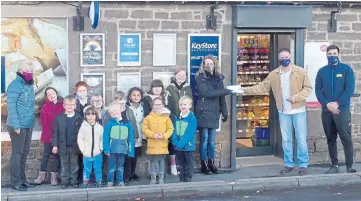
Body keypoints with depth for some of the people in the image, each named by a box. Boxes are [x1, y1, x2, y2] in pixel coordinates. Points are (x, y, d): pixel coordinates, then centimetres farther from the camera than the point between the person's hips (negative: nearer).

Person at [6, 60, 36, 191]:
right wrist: (16, 125, -19)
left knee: (24, 153, 12)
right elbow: (11, 106, -15)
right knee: (17, 154, -3)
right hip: (18, 126, -8)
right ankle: (15, 182, 3)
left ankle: (22, 179, 21)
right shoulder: (15, 85, -10)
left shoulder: (30, 85, 14)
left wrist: (31, 122, 9)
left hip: (28, 125, 8)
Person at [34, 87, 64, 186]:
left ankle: (54, 176, 10)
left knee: (57, 155, 4)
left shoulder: (62, 106, 1)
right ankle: (42, 175, 12)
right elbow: (44, 123, -3)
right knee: (46, 154, 5)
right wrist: (50, 135, -10)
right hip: (48, 135, 0)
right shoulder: (45, 107, 0)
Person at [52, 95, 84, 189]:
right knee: (64, 165, 10)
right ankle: (64, 181, 19)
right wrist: (55, 145, -6)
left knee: (74, 165, 9)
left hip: (75, 147, -1)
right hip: (63, 147, 1)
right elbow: (55, 133, 0)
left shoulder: (79, 118, -3)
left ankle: (74, 181, 19)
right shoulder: (59, 118, -1)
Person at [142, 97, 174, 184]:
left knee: (161, 161, 9)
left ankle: (161, 179, 19)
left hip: (163, 144, 1)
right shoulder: (148, 117, 0)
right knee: (153, 162, 2)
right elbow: (144, 129, -2)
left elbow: (170, 129, 2)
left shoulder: (166, 117, 2)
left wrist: (164, 136, -13)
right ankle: (153, 179, 12)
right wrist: (153, 135, -14)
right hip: (152, 144, -1)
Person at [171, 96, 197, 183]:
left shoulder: (192, 118, -12)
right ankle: (181, 181, 23)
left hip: (188, 146, -5)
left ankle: (188, 181, 12)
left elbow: (189, 133, -17)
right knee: (180, 166, 13)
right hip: (178, 147, 5)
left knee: (188, 166, 4)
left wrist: (181, 143, -23)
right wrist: (175, 142, -12)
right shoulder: (177, 118, 7)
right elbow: (174, 131, 4)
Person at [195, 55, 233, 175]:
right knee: (204, 139, -3)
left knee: (211, 140, 7)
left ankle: (211, 163, 13)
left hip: (214, 113, 4)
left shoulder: (218, 78, 13)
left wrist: (225, 112, 8)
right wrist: (225, 91, -15)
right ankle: (204, 164, 4)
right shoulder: (200, 78, -2)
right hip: (203, 112, -4)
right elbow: (205, 93, -15)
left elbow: (221, 97, 14)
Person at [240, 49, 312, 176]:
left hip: (298, 111, -3)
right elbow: (262, 87, 6)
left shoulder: (300, 72, -6)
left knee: (301, 139, 0)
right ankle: (289, 164, 21)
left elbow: (308, 88, -6)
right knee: (286, 140, 10)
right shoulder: (274, 74, 4)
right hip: (283, 112, 4)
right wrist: (246, 90, -3)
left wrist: (296, 97, -19)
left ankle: (303, 165, 10)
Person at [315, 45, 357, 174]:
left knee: (346, 139, -7)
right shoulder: (322, 71, 10)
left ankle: (349, 167, -3)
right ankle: (334, 165, 15)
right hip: (326, 111, 3)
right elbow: (318, 90, 4)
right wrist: (327, 104, -11)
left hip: (342, 110, -3)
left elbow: (350, 89, -5)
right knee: (331, 139, 7)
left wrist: (337, 103, -14)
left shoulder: (346, 69, 2)